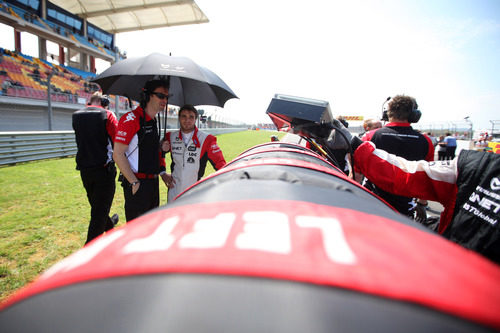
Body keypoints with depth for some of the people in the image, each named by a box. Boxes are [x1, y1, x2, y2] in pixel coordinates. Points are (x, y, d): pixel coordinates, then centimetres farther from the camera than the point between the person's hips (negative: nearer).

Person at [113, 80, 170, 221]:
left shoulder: (153, 121, 13)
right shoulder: (131, 119, -14)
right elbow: (118, 155, -18)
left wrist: (162, 173, 12)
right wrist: (135, 183, -19)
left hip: (153, 183, 9)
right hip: (137, 185, -8)